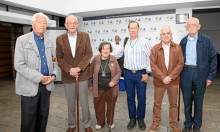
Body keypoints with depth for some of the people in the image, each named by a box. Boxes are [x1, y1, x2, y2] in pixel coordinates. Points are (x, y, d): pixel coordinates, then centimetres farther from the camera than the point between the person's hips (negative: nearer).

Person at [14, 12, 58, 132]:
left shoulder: (49, 42, 11)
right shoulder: (22, 40, -5)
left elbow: (54, 61, 14)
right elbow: (19, 65, -13)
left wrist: (53, 75, -6)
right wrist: (40, 78, -17)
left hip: (46, 85, 5)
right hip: (30, 86, -4)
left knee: (43, 116, 15)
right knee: (29, 118, 6)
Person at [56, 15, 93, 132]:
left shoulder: (85, 36, 0)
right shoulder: (60, 39, 1)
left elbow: (89, 53, -5)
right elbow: (59, 58, 0)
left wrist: (79, 68, -16)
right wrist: (69, 70, -15)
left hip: (83, 74, -1)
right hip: (67, 75, 1)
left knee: (84, 102, 8)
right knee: (70, 103, 13)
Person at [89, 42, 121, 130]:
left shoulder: (113, 59, -6)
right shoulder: (96, 59, -6)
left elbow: (118, 72, 1)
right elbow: (91, 72, 4)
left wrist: (113, 81, -15)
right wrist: (89, 84, 9)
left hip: (111, 88, 0)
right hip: (99, 88, 0)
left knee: (111, 106, 15)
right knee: (99, 106, 11)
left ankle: (110, 122, 39)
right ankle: (100, 122, 36)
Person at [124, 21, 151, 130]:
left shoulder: (144, 42, -1)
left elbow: (150, 58, -2)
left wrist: (147, 73, -7)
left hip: (141, 74, -2)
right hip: (128, 74, 3)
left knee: (141, 98, 6)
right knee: (130, 98, 10)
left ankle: (140, 119, 26)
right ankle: (132, 119, 27)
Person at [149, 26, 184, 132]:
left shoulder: (177, 48, 2)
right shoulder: (155, 49, -2)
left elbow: (180, 63, -4)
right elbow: (153, 65, -7)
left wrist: (170, 77, -14)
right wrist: (163, 77, -15)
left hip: (173, 81, 1)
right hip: (159, 81, -1)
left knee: (173, 103, 13)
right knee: (157, 103, 11)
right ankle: (156, 122, 29)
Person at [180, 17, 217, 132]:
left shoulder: (206, 40, -1)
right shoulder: (183, 41, 7)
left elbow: (213, 58, -1)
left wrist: (210, 76, -6)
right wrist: (178, 74, 2)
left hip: (200, 73, -2)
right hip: (185, 73, 2)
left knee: (198, 101, 10)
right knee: (187, 101, 11)